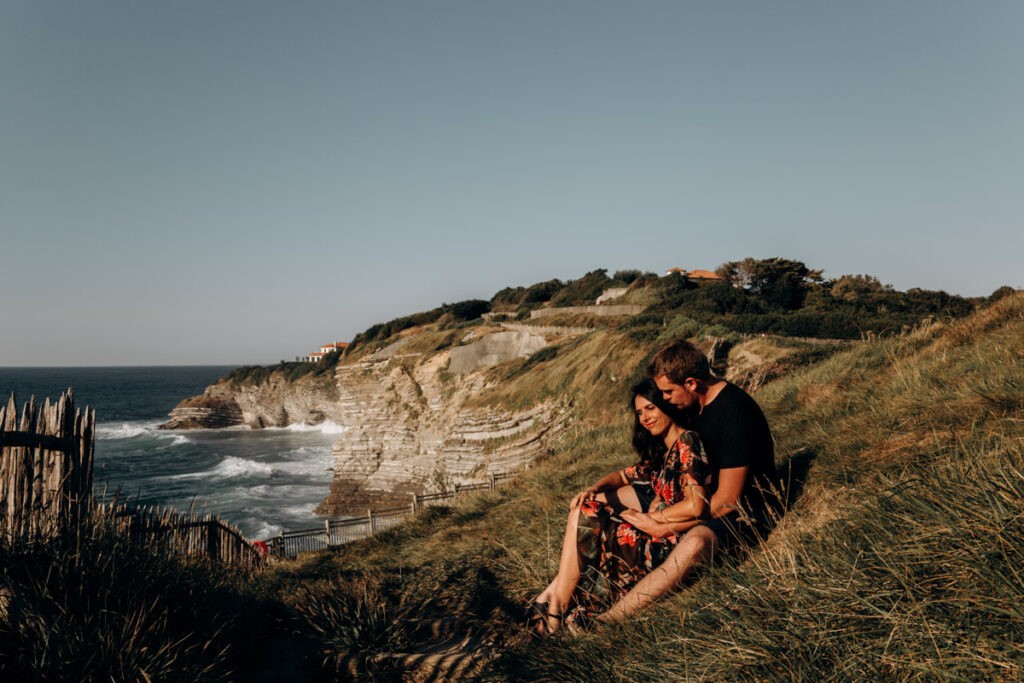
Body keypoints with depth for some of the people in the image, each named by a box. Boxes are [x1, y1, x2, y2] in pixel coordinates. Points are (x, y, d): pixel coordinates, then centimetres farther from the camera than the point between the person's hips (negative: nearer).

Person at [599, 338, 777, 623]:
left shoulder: (735, 413, -26)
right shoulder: (697, 403, 2)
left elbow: (727, 500, -24)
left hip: (746, 509, -10)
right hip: (705, 495, 10)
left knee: (694, 543, -40)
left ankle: (605, 621, -44)